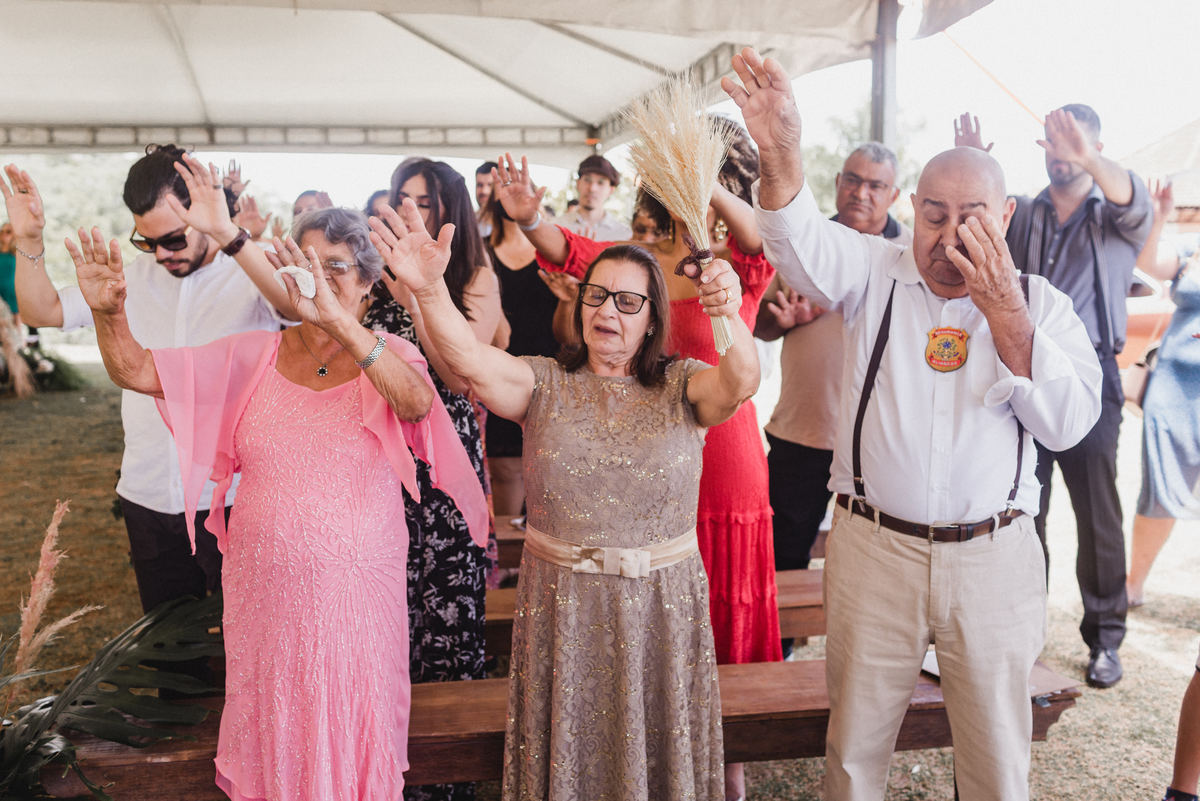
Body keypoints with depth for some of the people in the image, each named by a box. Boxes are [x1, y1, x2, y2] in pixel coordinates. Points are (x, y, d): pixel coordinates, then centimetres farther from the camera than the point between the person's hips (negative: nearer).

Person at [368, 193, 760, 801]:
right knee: (567, 752, 17)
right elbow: (470, 360, -19)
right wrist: (429, 289, -37)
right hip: (562, 605, 1)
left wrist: (729, 317, -44)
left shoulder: (682, 386, -2)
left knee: (655, 749, 17)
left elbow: (741, 382, -23)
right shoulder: (545, 383, -1)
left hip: (660, 603, 0)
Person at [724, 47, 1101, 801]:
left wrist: (1002, 311, -19)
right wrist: (781, 151, -41)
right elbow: (802, 240, -21)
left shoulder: (1041, 302, 2)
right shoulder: (878, 272, 0)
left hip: (994, 559, 1)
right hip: (873, 547, 0)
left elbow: (1069, 422, -10)